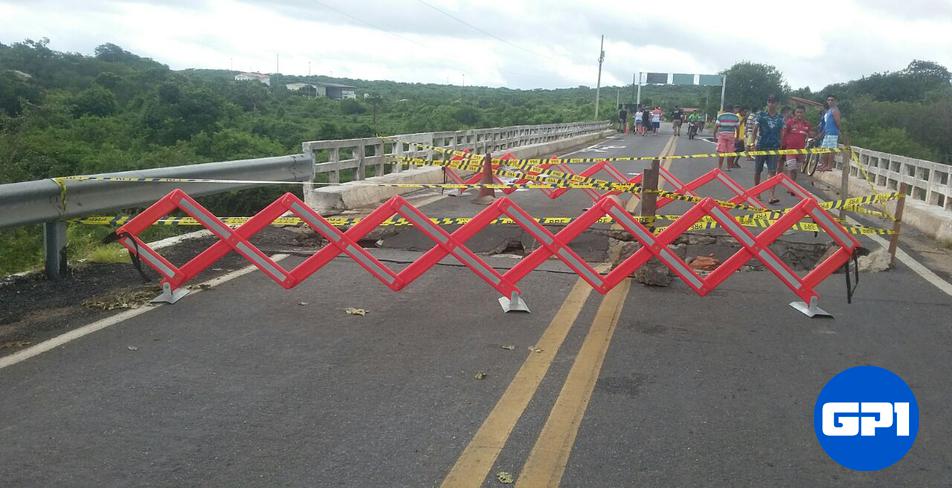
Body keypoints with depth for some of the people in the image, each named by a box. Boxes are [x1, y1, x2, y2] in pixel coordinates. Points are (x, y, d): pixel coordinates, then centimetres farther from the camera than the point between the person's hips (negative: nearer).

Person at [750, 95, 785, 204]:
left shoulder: (780, 117, 6)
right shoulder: (761, 115, 1)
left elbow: (781, 133, 10)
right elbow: (755, 129, 0)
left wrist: (781, 147, 7)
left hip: (774, 148, 1)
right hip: (761, 146, 0)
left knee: (772, 171, -8)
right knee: (757, 170, 8)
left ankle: (772, 196, -15)